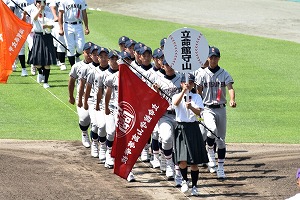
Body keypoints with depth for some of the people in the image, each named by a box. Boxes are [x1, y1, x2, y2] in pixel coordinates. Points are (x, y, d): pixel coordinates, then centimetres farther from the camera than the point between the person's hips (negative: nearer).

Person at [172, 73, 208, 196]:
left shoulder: (196, 97, 7)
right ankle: (185, 180, 16)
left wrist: (191, 107, -28)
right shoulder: (177, 96, 5)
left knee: (194, 161, 2)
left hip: (193, 128, 1)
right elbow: (176, 103, -19)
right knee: (182, 160, -11)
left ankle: (194, 186, 14)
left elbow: (198, 112, -8)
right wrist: (183, 91, -30)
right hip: (181, 128, -1)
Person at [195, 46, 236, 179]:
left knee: (221, 140, 4)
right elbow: (198, 92, 6)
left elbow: (230, 88, -10)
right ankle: (210, 151, -4)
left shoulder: (224, 74, 4)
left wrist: (232, 100, -30)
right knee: (212, 130, -30)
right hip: (207, 108, -2)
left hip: (221, 109, 2)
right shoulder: (203, 74, 3)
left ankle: (220, 168, 12)